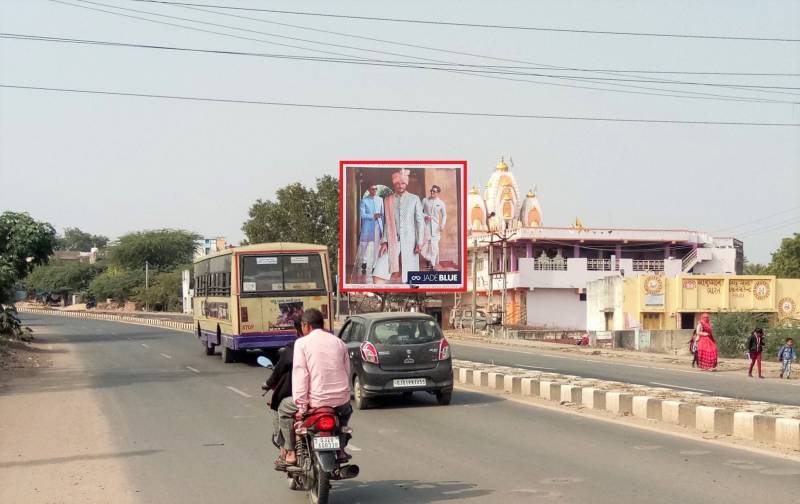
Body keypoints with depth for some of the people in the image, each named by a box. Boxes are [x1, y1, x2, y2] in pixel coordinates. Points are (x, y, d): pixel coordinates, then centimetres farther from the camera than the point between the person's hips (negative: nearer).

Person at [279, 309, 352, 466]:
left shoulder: (302, 343, -3)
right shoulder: (338, 342, 11)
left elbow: (300, 374, -10)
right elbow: (348, 372, 12)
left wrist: (301, 406, -9)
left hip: (316, 400, -4)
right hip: (341, 399, 4)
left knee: (284, 408, 21)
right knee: (346, 411, 40)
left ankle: (291, 453, 16)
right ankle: (340, 449, 31)